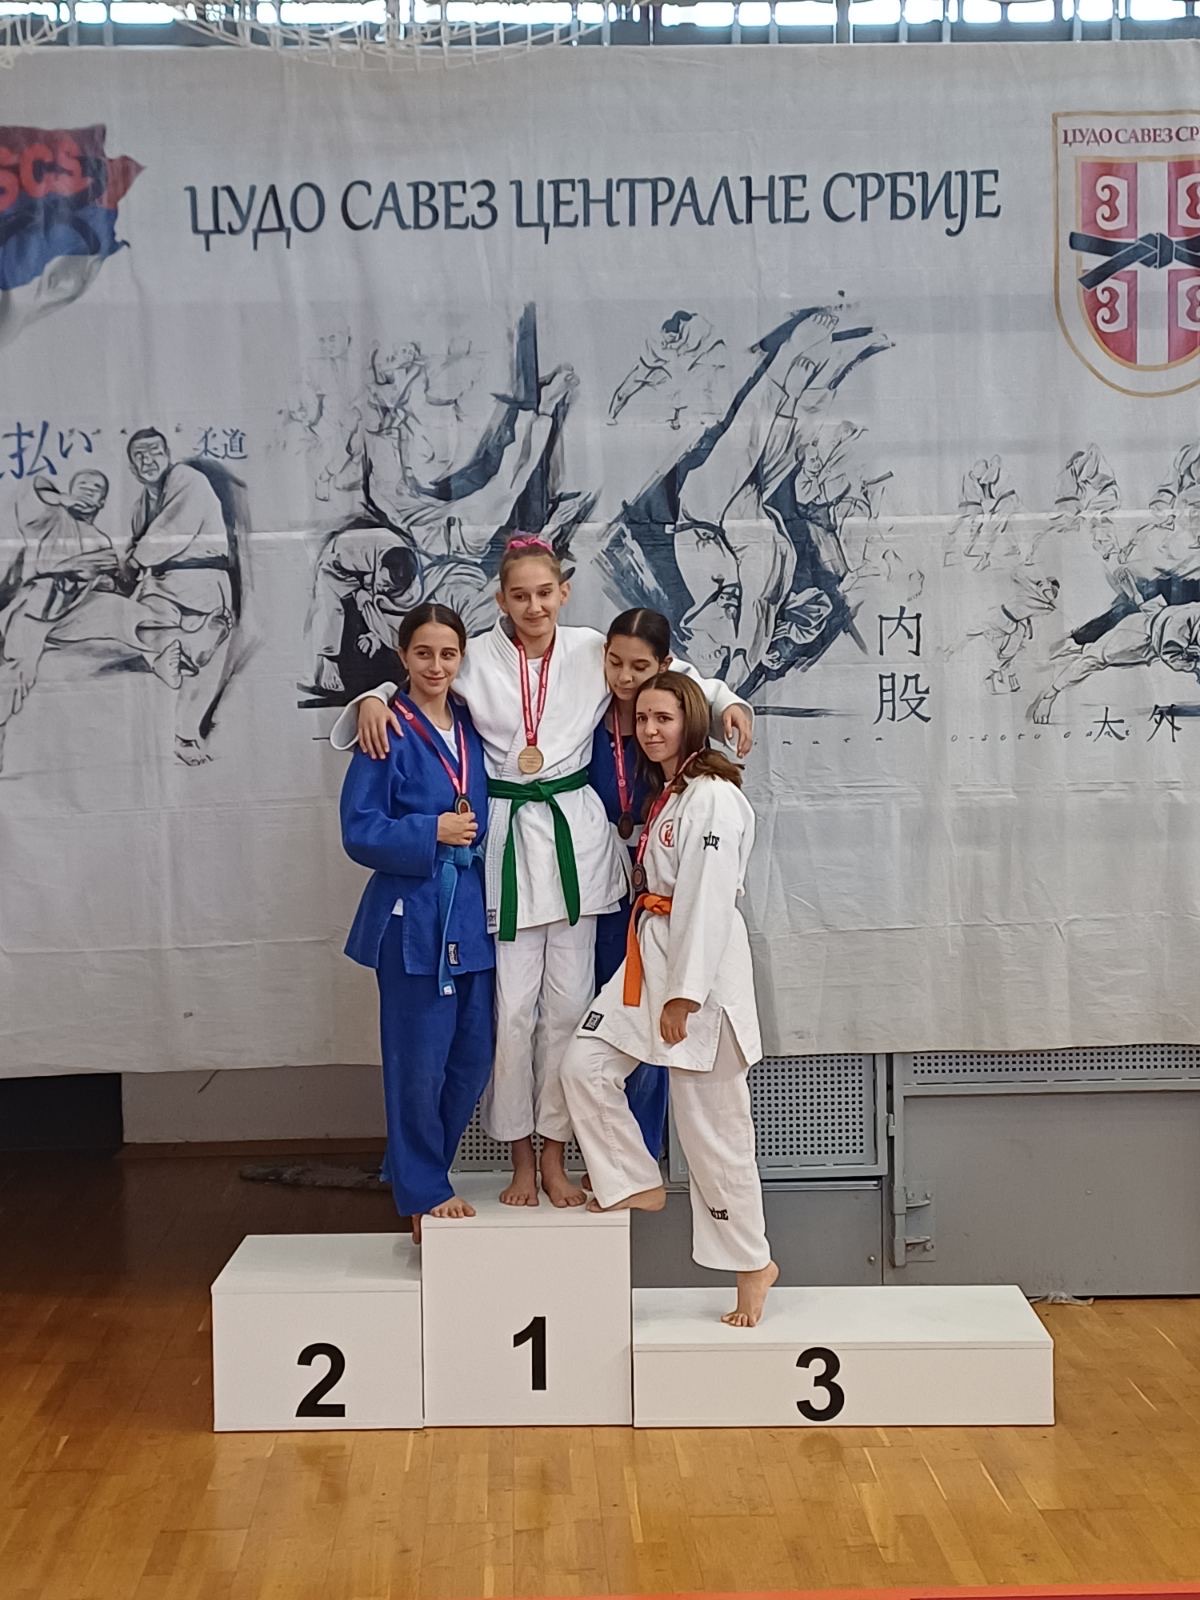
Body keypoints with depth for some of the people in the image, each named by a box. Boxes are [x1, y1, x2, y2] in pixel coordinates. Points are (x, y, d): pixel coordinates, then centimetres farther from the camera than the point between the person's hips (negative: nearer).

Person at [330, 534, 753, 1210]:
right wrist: (373, 701, -15)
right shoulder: (475, 660, 0)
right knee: (513, 1006, 2)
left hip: (575, 836, 1)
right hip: (505, 840, -1)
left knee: (569, 1002, 6)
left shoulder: (593, 651, 3)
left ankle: (554, 1156, 20)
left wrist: (728, 702, -5)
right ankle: (521, 1158, 18)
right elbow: (413, 683, 7)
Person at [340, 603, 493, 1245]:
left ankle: (416, 1173, 31)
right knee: (420, 1064, 0)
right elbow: (359, 832, -11)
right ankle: (423, 1194, 17)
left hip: (471, 910, 7)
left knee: (473, 1059, 11)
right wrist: (432, 832, -17)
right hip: (413, 915, -6)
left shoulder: (471, 728, 10)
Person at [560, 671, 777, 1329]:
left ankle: (751, 1263, 12)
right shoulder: (665, 794, 15)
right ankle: (637, 1184, 17)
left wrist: (683, 996, -21)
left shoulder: (713, 796, -16)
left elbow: (706, 900, -21)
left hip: (701, 965, -9)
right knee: (584, 1064, 1)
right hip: (648, 956, 9)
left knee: (710, 1124, -2)